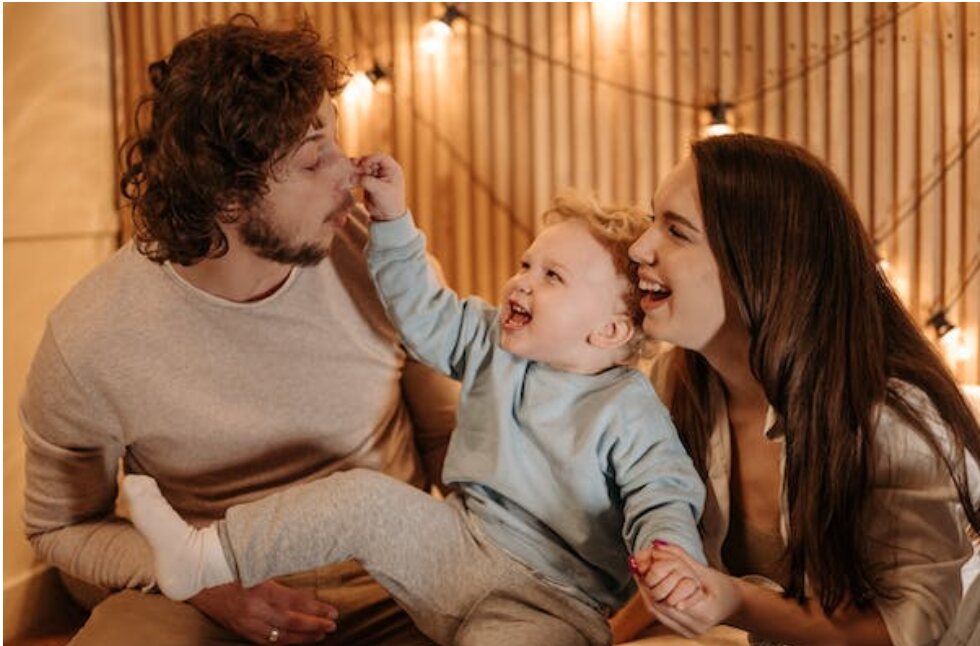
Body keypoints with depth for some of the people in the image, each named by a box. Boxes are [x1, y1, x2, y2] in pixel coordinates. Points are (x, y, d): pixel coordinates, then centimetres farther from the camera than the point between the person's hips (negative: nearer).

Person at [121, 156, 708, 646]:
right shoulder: (492, 344, 9)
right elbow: (423, 312, 17)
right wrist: (393, 221, 10)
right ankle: (205, 557, -8)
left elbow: (664, 496, -13)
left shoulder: (627, 409, -8)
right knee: (365, 497, -12)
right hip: (459, 547, 6)